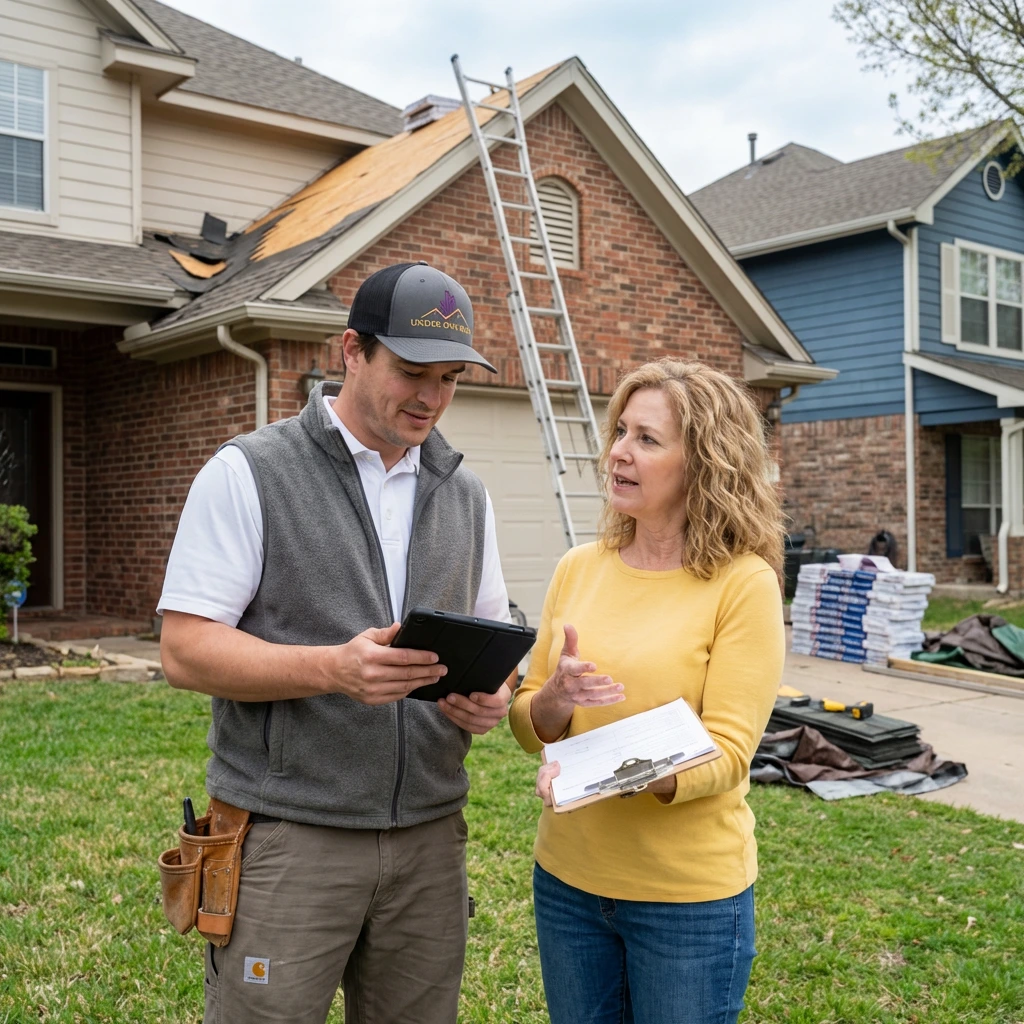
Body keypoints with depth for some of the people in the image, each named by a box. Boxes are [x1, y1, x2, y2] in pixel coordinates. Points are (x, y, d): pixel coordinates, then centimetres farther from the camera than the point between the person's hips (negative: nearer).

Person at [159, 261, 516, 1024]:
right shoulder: (248, 473, -5)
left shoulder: (465, 494, 11)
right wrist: (333, 668, -24)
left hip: (429, 838, 5)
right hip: (289, 838, -4)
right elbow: (185, 649, -10)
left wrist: (491, 693, -7)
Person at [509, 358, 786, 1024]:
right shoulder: (578, 569, 1)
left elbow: (727, 751, -16)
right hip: (568, 878, 4)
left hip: (690, 895, -4)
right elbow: (527, 725, 5)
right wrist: (556, 699, -17)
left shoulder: (744, 583, -13)